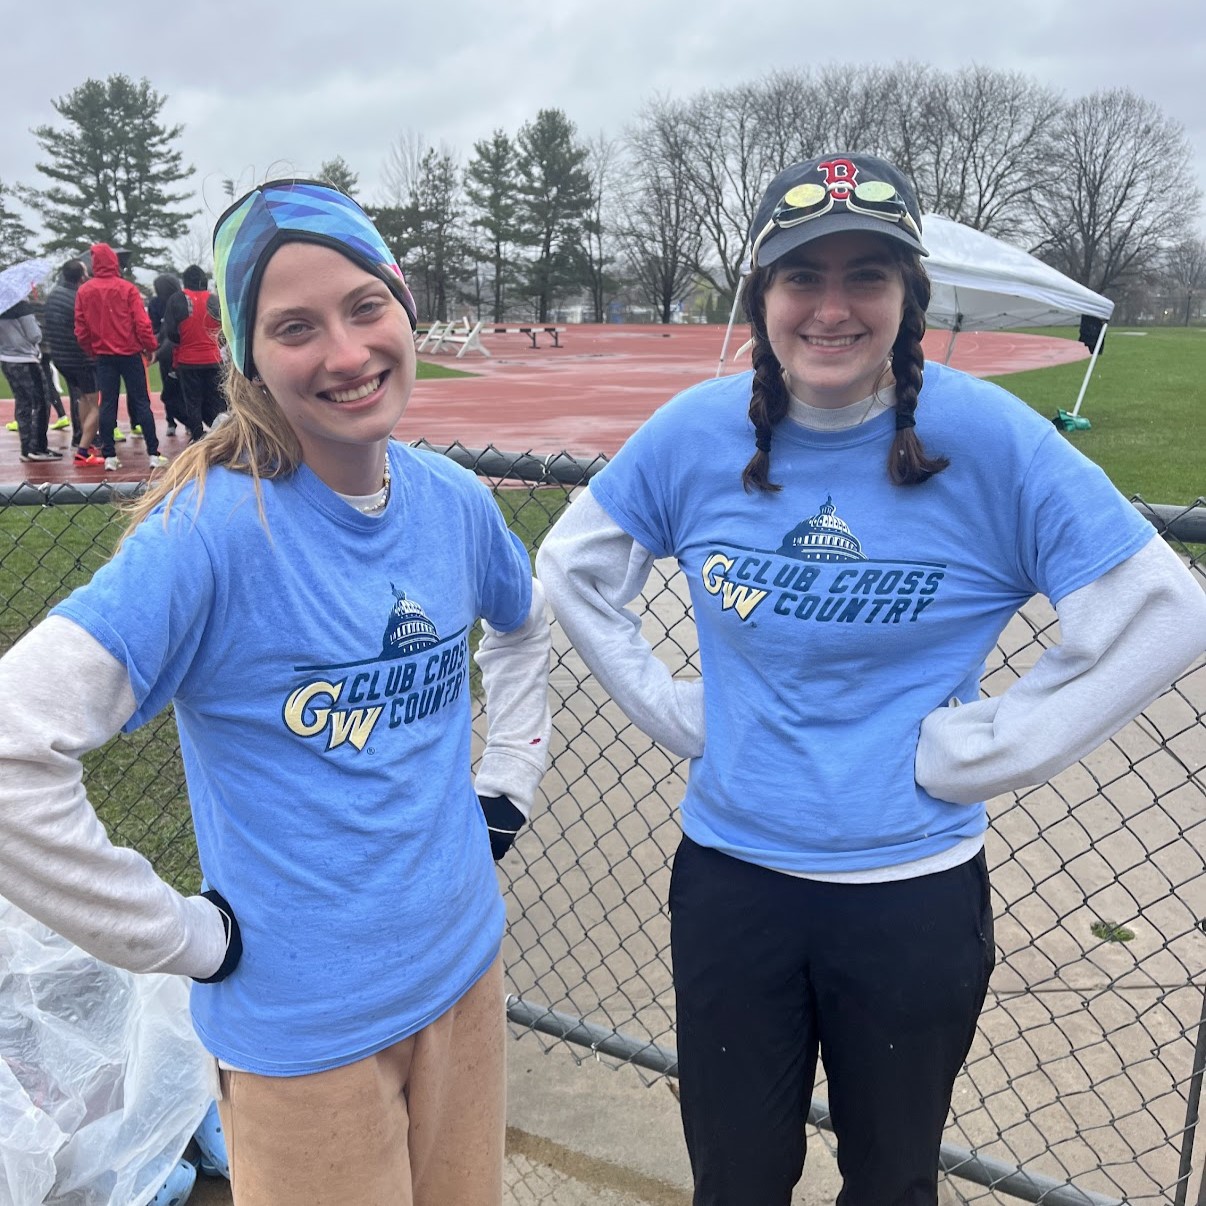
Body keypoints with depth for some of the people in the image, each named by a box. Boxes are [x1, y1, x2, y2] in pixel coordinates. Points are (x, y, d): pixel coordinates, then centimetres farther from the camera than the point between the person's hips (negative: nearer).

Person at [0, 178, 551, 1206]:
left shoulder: (454, 500, -4)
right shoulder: (213, 528, -22)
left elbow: (524, 627, 17)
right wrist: (189, 937, -19)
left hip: (466, 968, 6)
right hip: (305, 1028, -5)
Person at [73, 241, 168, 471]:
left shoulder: (84, 291, 1)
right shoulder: (127, 288, -8)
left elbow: (81, 328, 3)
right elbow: (141, 322, -11)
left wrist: (91, 351, 16)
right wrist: (150, 346, 2)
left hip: (103, 355, 3)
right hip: (130, 353, -2)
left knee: (107, 404, 7)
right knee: (141, 402, 1)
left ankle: (109, 456, 7)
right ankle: (153, 454, -1)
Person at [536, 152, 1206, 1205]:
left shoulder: (989, 437, -14)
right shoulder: (698, 433, -7)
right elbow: (574, 567, 6)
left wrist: (981, 746, -14)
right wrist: (673, 709, -1)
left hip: (917, 891, -1)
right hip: (729, 874, 2)